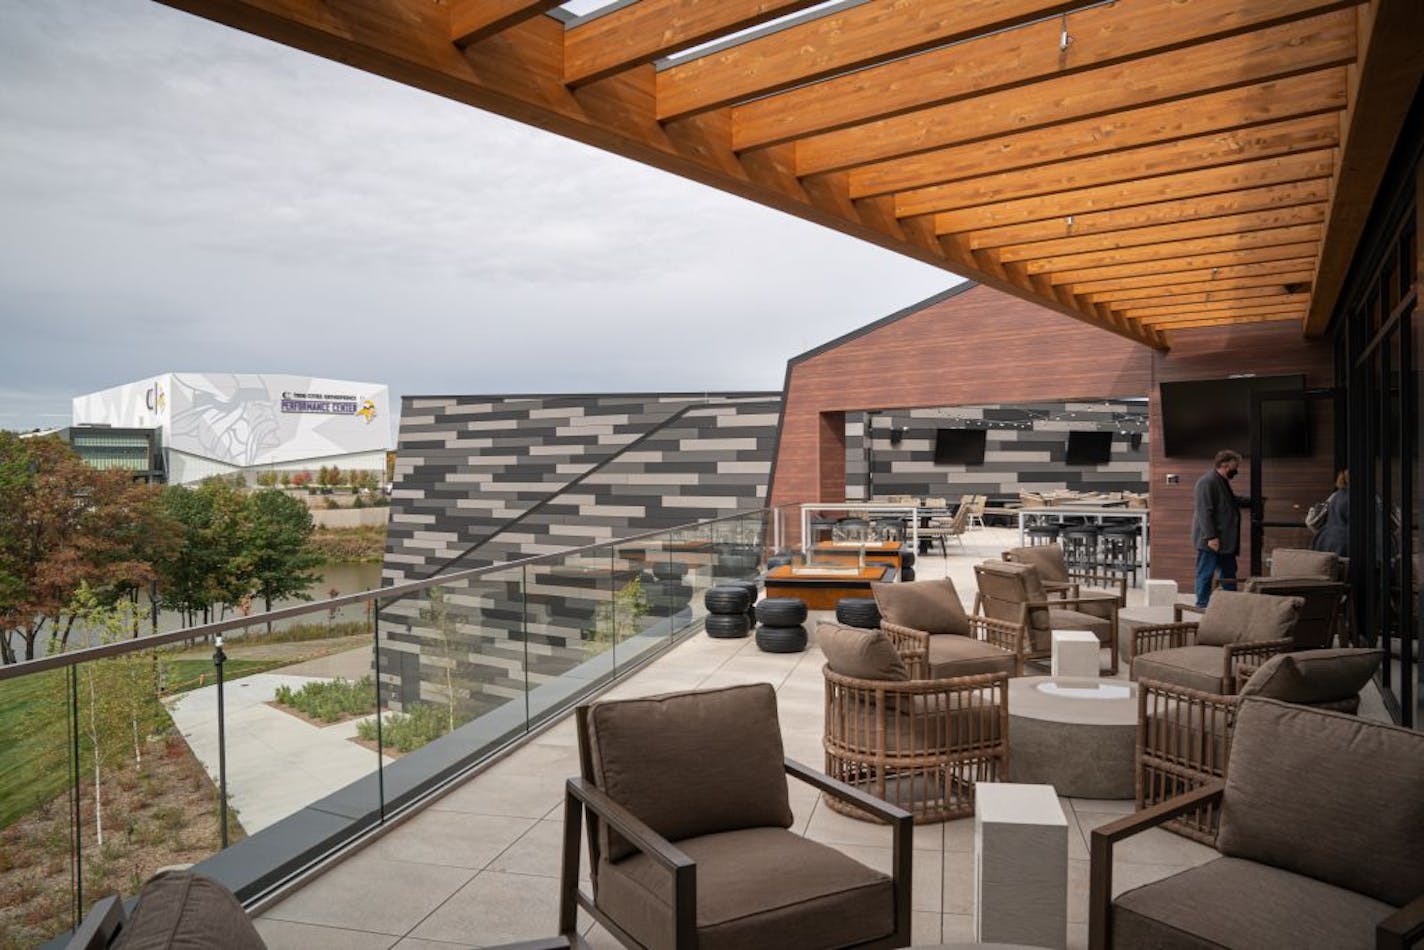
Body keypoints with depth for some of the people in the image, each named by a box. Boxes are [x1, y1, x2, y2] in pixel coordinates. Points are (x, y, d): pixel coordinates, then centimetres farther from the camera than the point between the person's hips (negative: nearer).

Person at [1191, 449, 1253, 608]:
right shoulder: (1207, 482, -18)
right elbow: (1204, 512, -24)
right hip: (1211, 541, -11)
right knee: (1206, 575, -2)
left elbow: (1234, 500, 35)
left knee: (1229, 574, 16)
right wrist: (1210, 537, -26)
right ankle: (1202, 606, 4)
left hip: (1225, 540, 11)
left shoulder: (1222, 482, 15)